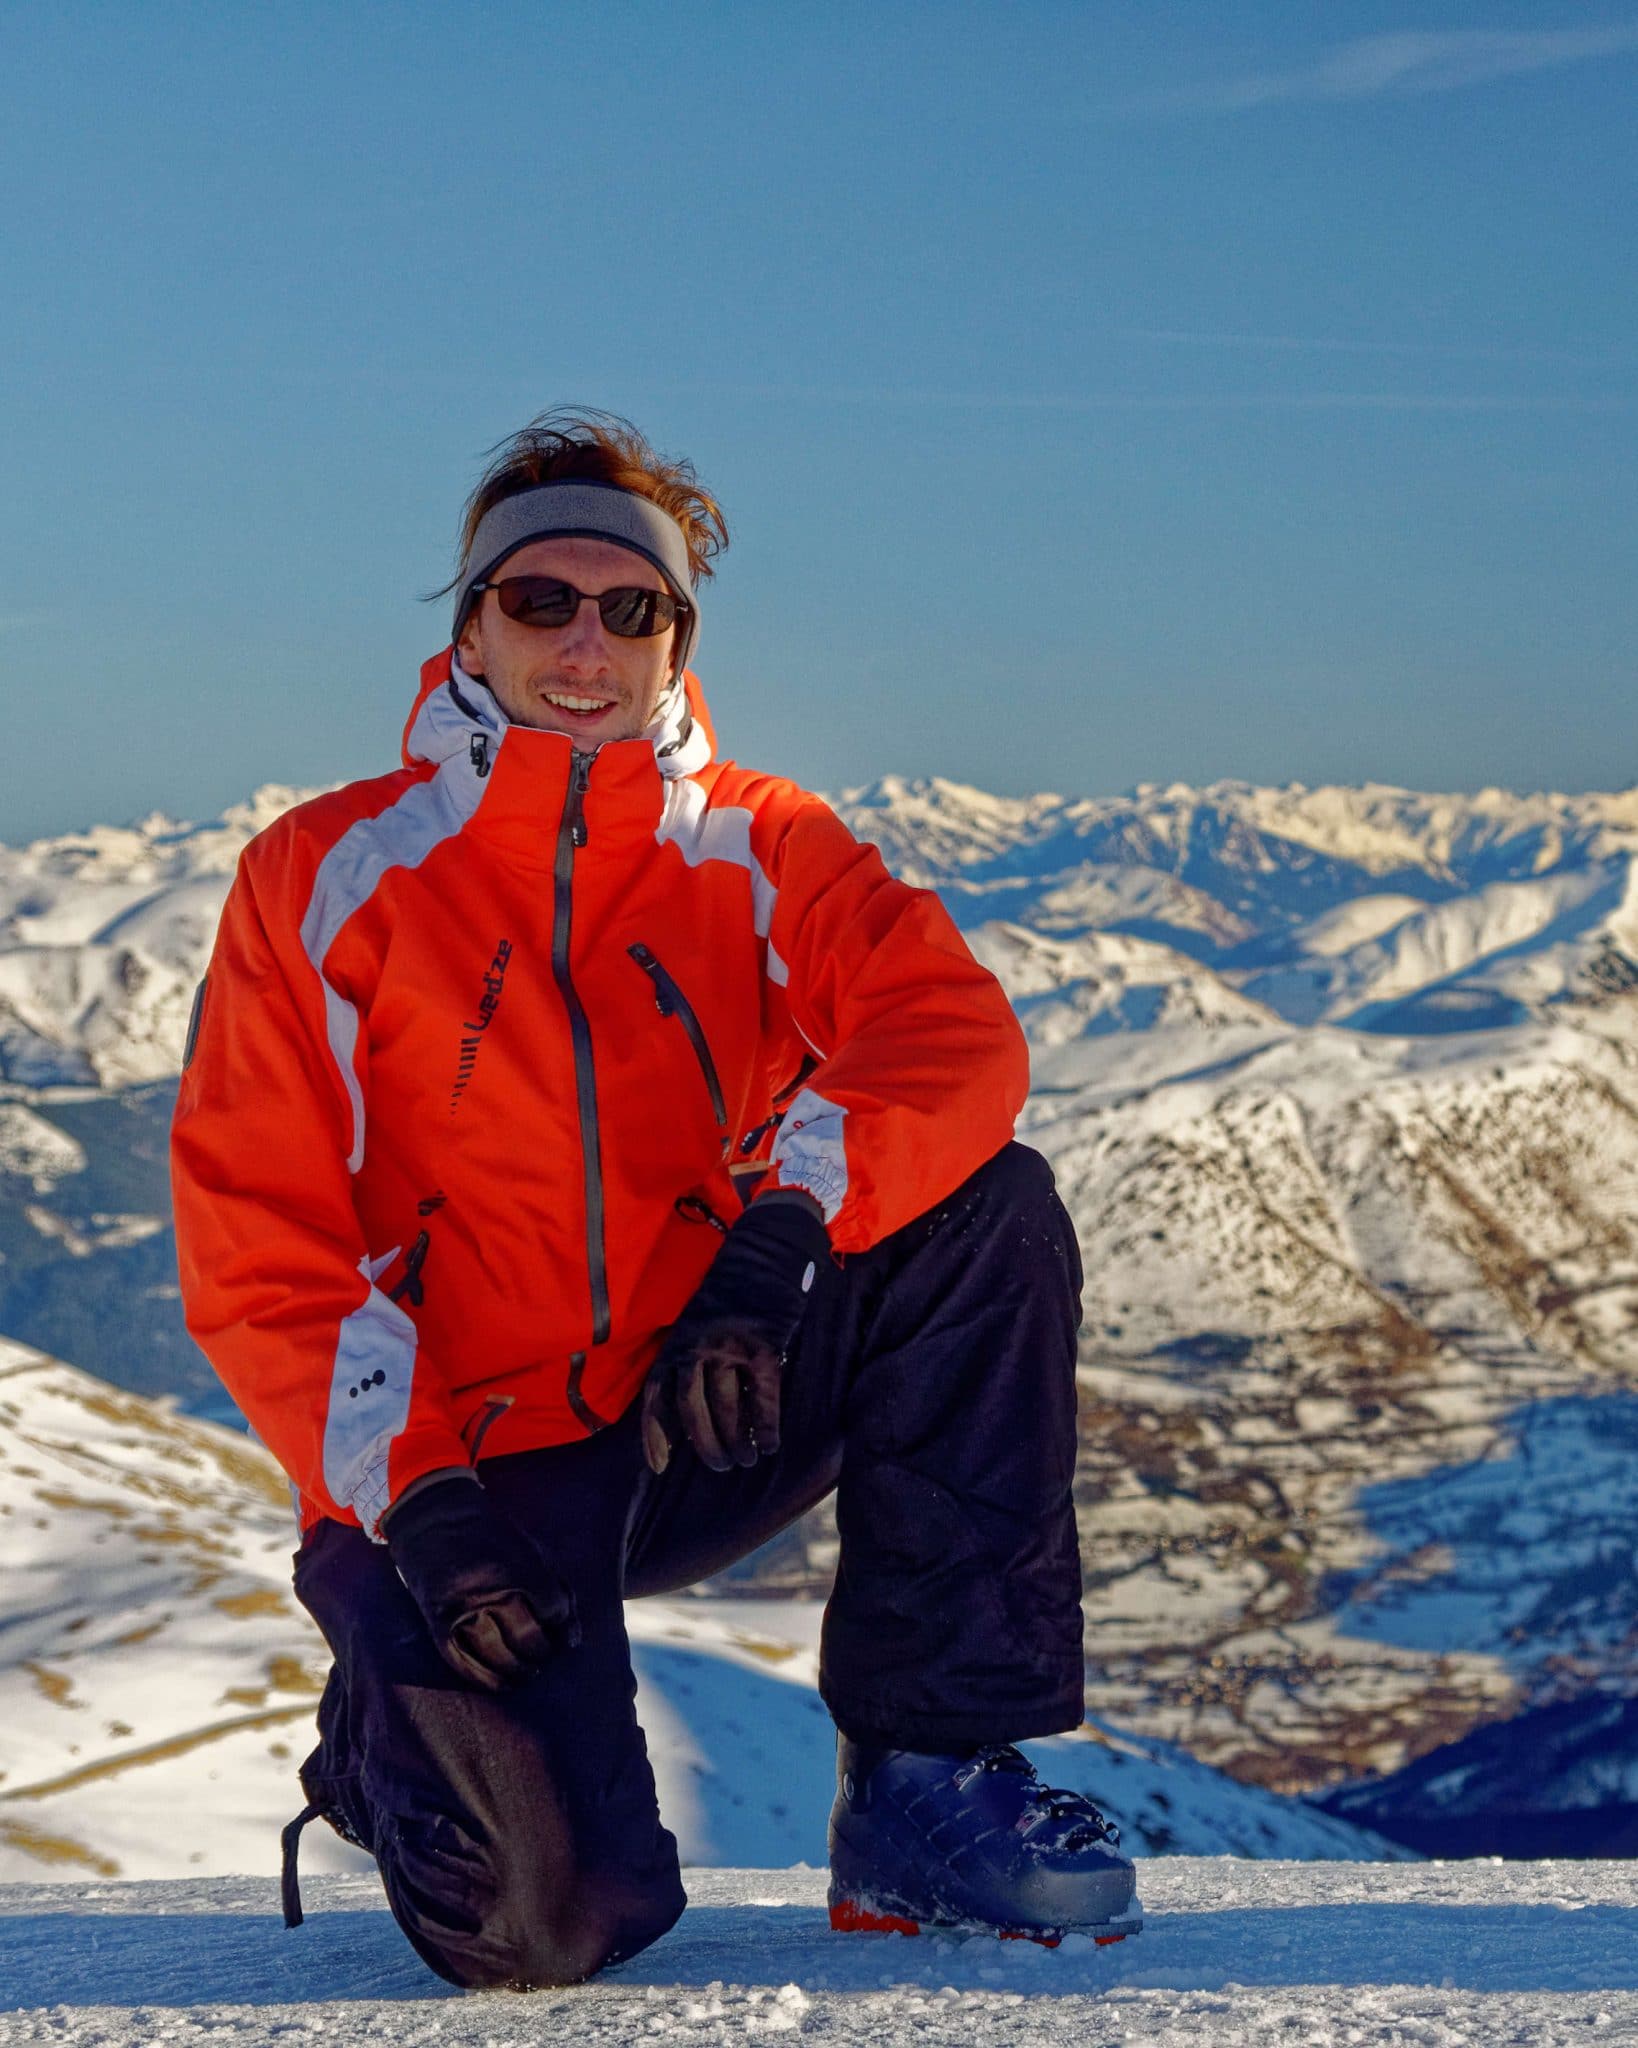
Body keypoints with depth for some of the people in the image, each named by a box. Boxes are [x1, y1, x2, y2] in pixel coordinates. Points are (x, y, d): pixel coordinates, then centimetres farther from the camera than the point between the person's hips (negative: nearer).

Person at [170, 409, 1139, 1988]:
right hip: (463, 1465, -3)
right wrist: (409, 1496, -20)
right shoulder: (326, 878, -2)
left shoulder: (763, 852, 4)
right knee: (548, 1918, -26)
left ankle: (929, 1778, -14)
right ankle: (400, 1732, 13)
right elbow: (256, 1246, -7)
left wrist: (781, 1227, -34)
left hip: (713, 1419, 3)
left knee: (990, 1220, -21)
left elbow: (953, 1034, -15)